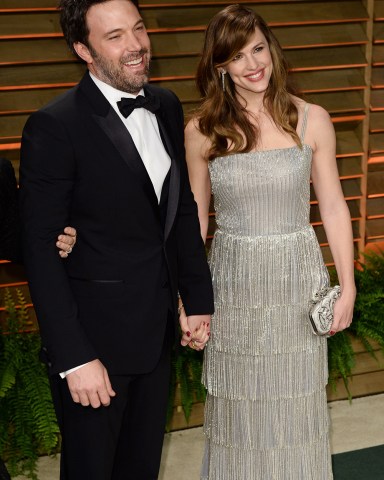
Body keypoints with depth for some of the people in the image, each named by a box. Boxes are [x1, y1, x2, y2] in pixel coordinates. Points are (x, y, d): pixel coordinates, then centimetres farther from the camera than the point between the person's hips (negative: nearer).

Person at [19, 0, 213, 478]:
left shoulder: (166, 107, 4)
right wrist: (74, 358, -21)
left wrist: (198, 296, 11)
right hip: (94, 337, -6)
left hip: (158, 331, 6)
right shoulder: (54, 127, -18)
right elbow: (40, 249, -18)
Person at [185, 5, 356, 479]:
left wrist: (347, 285, -1)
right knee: (238, 407, 10)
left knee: (296, 403, 11)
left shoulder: (311, 120, -4)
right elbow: (195, 218, 4)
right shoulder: (202, 131, -3)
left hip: (297, 279, 0)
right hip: (233, 281, 0)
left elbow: (333, 206, 2)